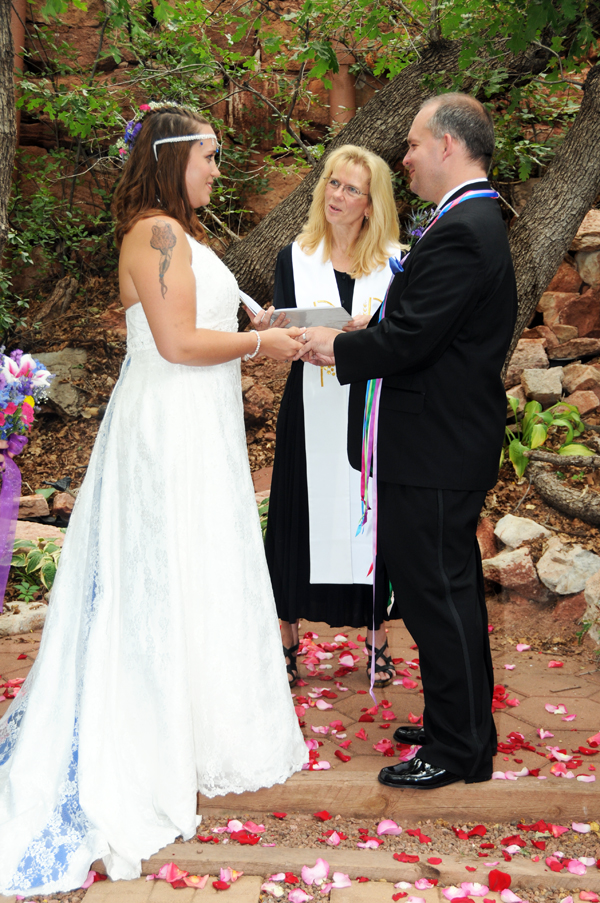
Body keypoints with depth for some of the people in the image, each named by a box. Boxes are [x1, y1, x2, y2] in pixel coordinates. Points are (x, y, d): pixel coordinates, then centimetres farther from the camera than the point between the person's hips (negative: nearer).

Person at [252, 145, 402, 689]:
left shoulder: (397, 263, 4)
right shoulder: (295, 259, 6)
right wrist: (270, 330, -21)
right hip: (312, 414, 1)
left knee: (371, 519, 6)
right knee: (301, 519, 5)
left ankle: (378, 641, 21)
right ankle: (287, 643, 19)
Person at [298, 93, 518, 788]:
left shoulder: (458, 231, -20)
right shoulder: (479, 222, 14)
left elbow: (407, 343, -24)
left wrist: (338, 347, -8)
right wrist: (359, 334, 7)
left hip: (433, 451, -11)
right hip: (453, 440, 11)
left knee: (436, 595, -1)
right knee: (452, 589, 19)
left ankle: (457, 750, 12)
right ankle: (467, 725, 33)